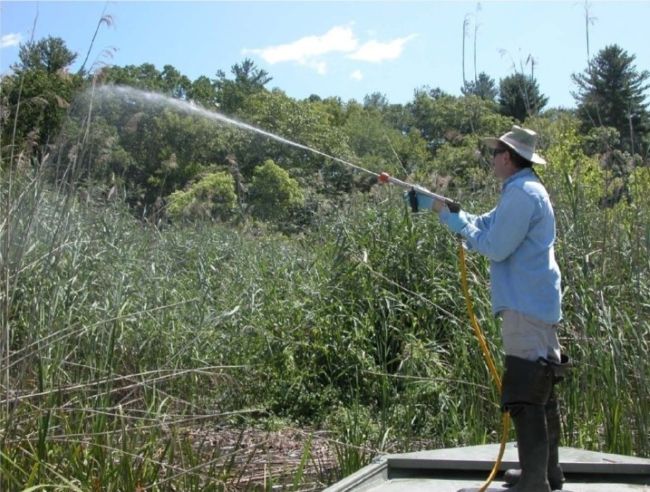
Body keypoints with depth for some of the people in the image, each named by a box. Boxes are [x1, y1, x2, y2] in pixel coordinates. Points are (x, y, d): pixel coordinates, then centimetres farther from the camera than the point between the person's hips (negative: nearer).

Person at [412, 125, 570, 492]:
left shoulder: (521, 194, -16)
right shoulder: (524, 191, 19)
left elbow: (494, 247, -18)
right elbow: (484, 225, 22)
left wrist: (459, 224, -2)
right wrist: (436, 205, 21)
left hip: (526, 308, -11)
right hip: (537, 305, 11)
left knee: (526, 397, -10)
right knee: (541, 392, 16)